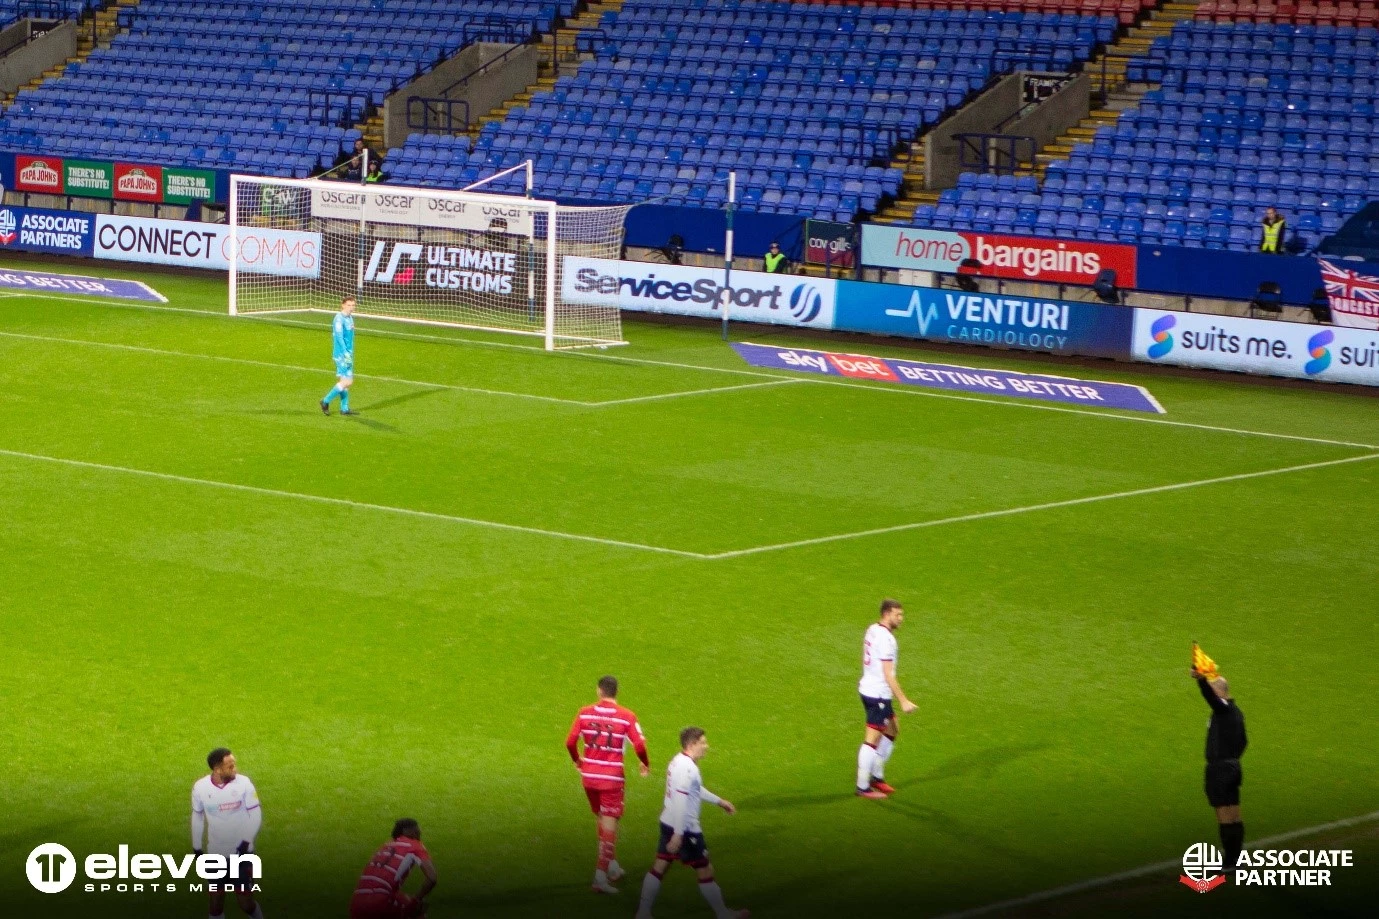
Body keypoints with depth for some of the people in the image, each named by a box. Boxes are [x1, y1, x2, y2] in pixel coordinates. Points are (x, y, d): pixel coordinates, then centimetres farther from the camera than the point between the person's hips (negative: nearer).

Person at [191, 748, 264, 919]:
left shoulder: (243, 783, -14)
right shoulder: (200, 787, -10)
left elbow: (255, 815, -7)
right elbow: (197, 819, 4)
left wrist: (247, 841, -20)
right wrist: (197, 849, 9)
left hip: (241, 854, -1)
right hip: (215, 854, 1)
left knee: (246, 902, 2)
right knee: (216, 903, 10)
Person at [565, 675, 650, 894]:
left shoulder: (585, 713, -1)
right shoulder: (627, 716, -8)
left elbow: (570, 742, -1)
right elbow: (639, 746, -12)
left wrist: (577, 761, 18)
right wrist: (645, 764, 9)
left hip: (589, 776, 3)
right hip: (612, 777, -3)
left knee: (602, 819, 21)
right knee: (609, 825, -1)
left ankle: (612, 865, 30)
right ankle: (602, 874, -9)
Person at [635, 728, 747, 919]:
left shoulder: (680, 762, 9)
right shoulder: (686, 768, -23)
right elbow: (680, 803, -26)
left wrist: (719, 801, 34)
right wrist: (678, 835, -26)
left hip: (668, 823, 10)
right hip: (684, 828, -10)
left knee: (659, 866, 11)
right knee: (705, 870, 4)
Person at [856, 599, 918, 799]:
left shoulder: (873, 629, 8)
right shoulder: (886, 638, -21)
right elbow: (888, 675, -23)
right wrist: (903, 701, -21)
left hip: (868, 689, 10)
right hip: (878, 694, -10)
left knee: (891, 730, 21)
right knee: (872, 739, -3)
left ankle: (877, 777, 28)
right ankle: (863, 788, 3)